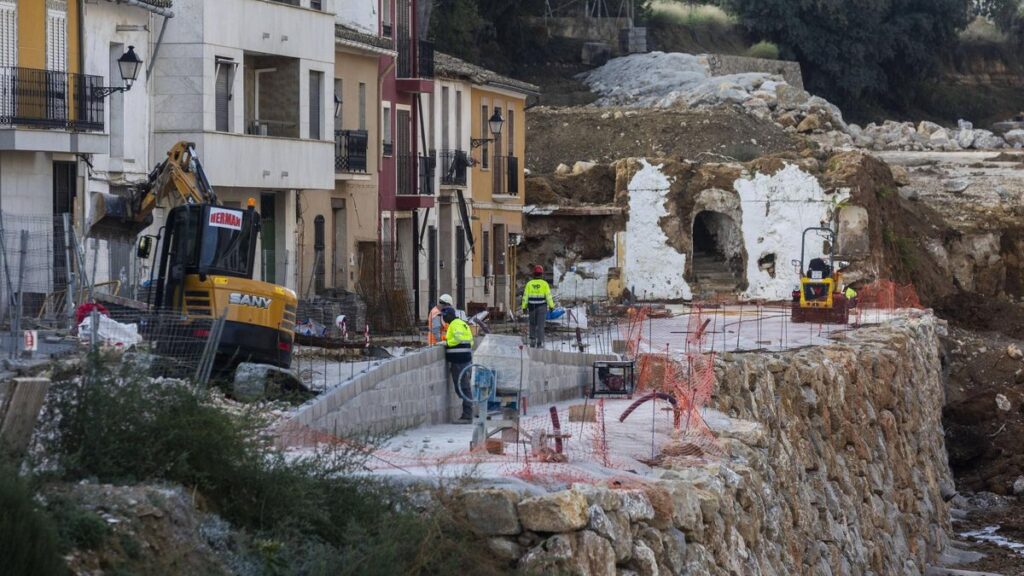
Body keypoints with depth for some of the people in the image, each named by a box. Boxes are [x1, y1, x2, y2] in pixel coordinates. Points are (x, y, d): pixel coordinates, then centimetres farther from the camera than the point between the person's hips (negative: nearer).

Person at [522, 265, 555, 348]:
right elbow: (548, 296, -10)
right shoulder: (544, 284, -9)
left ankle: (532, 341, 11)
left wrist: (524, 307, 5)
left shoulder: (529, 283, -4)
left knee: (532, 325, 16)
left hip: (532, 307, 2)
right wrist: (551, 306, 0)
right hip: (542, 306, -2)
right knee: (540, 325, 2)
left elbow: (525, 296, -3)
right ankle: (540, 343, -2)